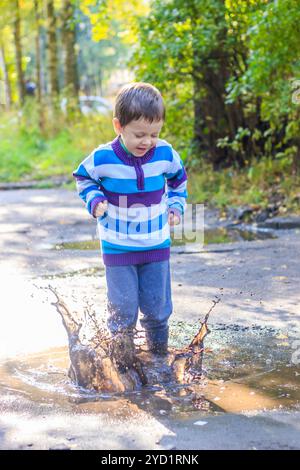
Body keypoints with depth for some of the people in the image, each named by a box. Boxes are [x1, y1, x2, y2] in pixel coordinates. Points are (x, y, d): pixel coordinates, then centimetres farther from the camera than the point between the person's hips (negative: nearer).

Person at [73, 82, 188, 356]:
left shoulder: (166, 155, -8)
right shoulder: (103, 159, -16)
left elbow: (178, 179, 14)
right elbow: (83, 178, 4)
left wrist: (176, 205, 4)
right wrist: (95, 201, -13)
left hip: (157, 244, 2)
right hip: (118, 248, -2)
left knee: (158, 307, 12)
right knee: (123, 309, 4)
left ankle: (159, 350, 33)